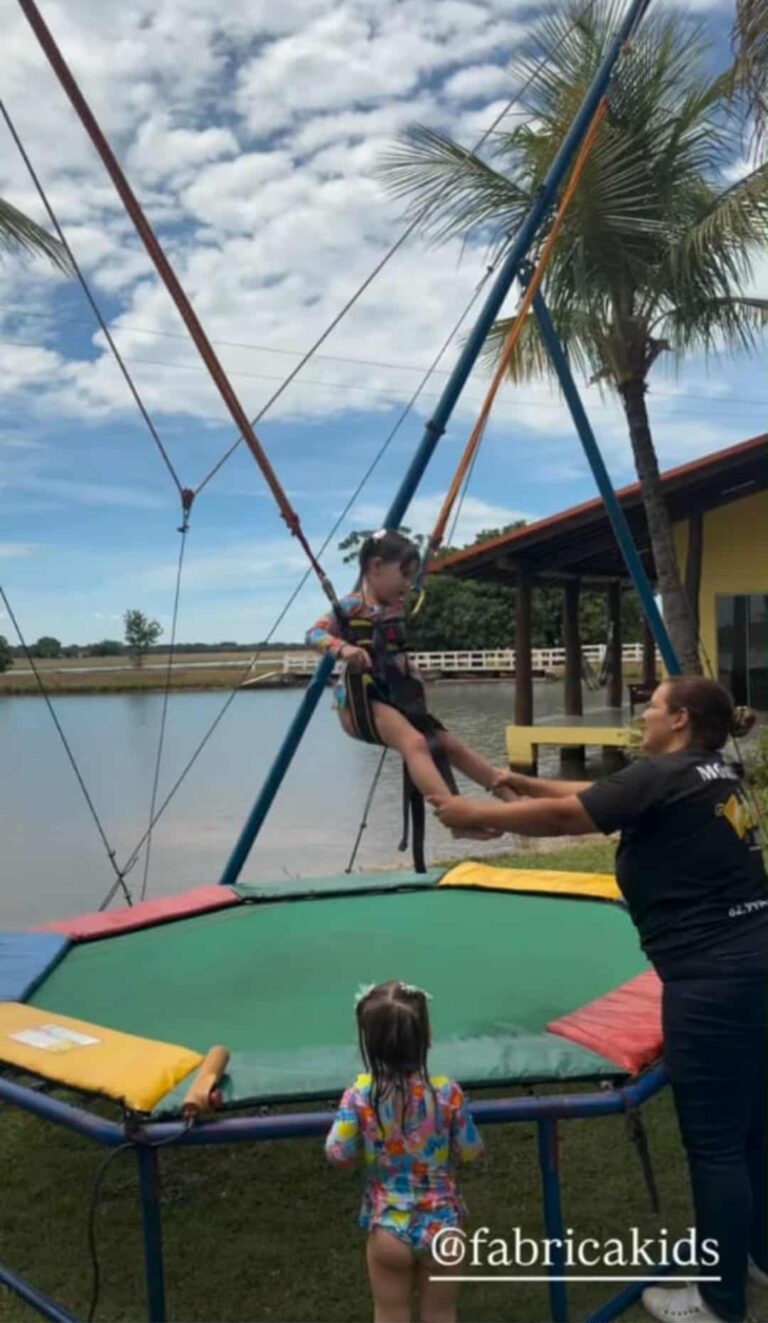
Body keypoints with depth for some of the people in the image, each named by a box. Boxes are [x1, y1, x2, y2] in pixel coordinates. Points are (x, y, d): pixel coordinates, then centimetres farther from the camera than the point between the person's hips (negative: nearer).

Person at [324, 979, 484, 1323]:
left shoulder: (359, 1095, -18)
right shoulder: (447, 1092, -18)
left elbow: (338, 1155, -11)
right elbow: (471, 1153, -7)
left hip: (387, 1228, 0)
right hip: (440, 1225, 0)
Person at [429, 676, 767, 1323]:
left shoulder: (664, 774, -15)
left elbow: (562, 816, -12)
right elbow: (601, 795, 19)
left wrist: (474, 813, -1)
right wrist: (528, 783, 20)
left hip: (713, 978, -10)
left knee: (716, 1143, 6)